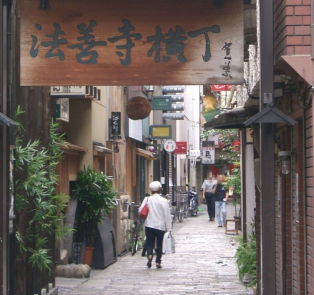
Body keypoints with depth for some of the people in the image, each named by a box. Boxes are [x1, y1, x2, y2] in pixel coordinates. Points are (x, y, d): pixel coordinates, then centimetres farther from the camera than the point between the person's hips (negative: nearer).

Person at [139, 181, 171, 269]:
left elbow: (140, 211, 1)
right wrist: (168, 227, 1)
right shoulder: (163, 201, -7)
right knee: (159, 244, 11)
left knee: (150, 243, 7)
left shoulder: (147, 200, -2)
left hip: (149, 225, 1)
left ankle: (149, 255, -21)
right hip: (160, 226, -1)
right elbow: (167, 215, -7)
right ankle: (158, 262, 9)